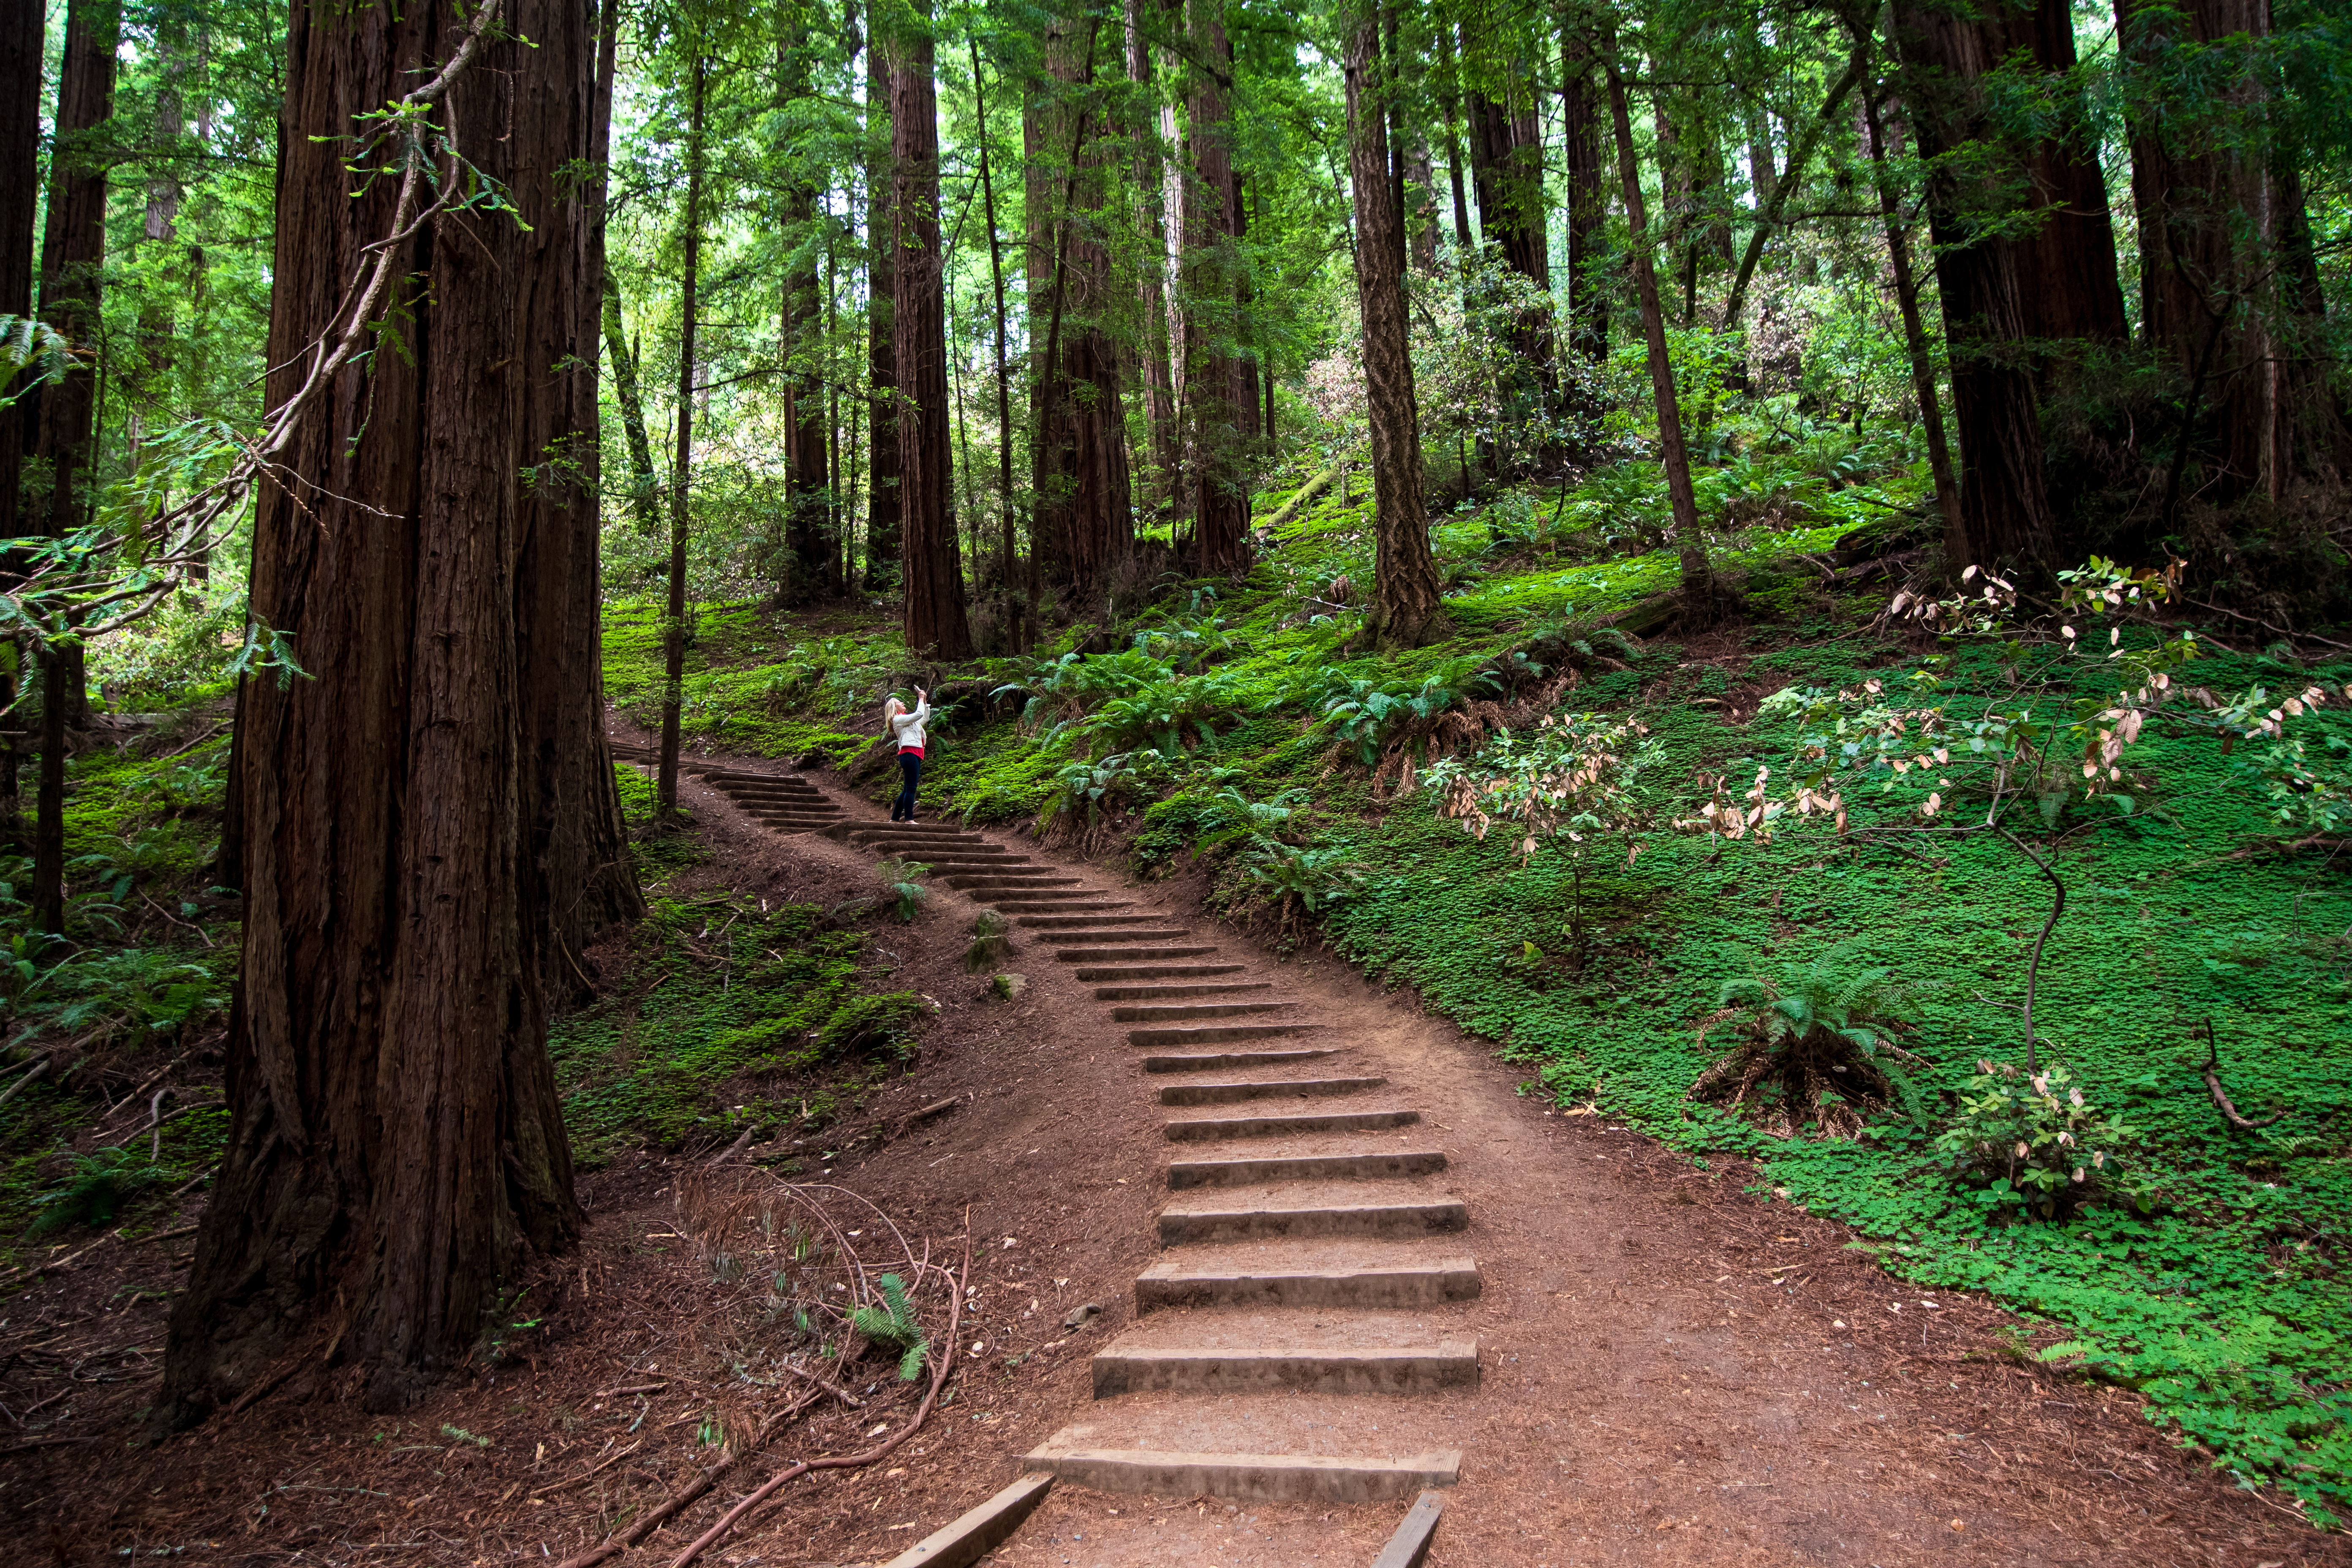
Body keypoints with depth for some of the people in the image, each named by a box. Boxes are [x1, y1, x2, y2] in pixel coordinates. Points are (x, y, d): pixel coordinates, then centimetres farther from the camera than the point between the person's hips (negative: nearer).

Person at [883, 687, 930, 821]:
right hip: (909, 753, -10)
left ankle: (895, 819, 12)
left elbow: (925, 718, 32)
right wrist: (921, 700, -2)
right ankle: (909, 819, -17)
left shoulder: (906, 720, 26)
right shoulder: (898, 719, -3)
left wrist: (925, 702, 22)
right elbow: (918, 715, -14)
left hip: (915, 755, 10)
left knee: (907, 789, 9)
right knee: (911, 788, -14)